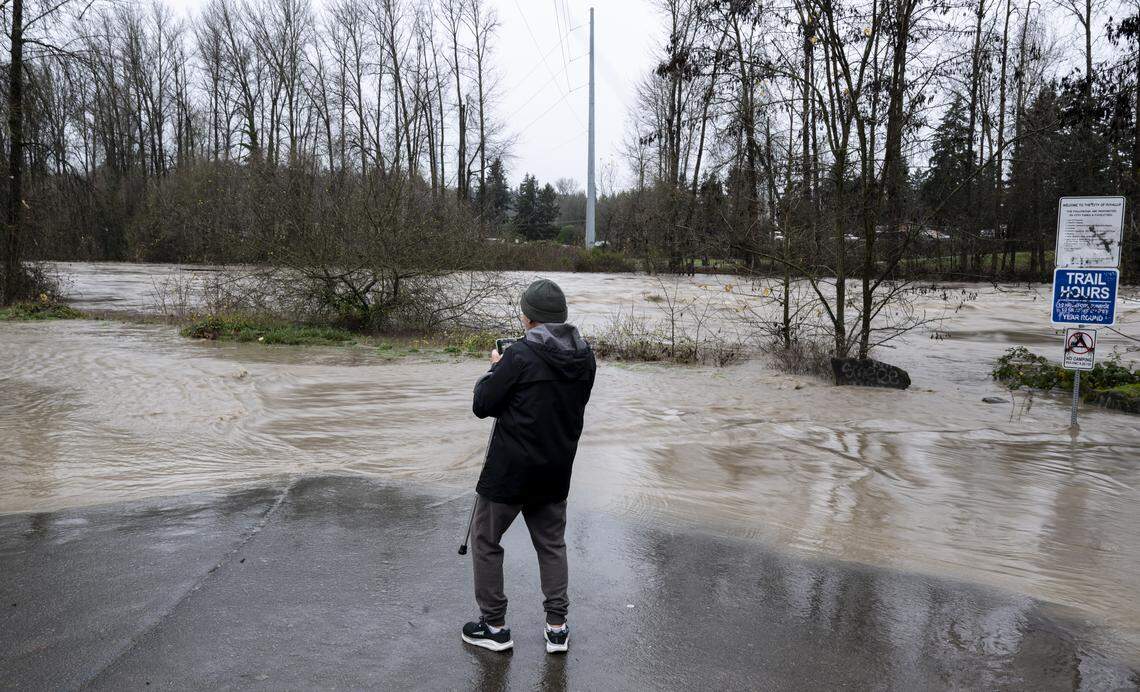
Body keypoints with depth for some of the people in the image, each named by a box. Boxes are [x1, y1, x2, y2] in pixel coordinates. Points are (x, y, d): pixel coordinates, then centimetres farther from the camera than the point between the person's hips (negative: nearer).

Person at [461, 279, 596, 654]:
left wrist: (495, 370, 5)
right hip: (556, 471, 6)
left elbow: (482, 405, -13)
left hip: (510, 469, -5)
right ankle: (557, 627, 20)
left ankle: (494, 626, 20)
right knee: (552, 543, 19)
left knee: (485, 540, 13)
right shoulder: (584, 356, 0)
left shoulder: (520, 356, -19)